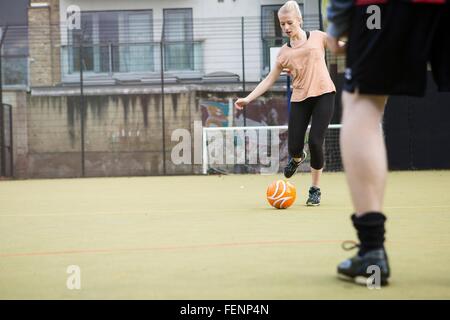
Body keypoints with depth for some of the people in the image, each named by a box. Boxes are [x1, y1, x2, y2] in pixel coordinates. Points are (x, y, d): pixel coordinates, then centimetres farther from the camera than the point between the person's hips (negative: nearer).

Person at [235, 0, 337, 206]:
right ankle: (298, 158, 39)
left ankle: (315, 189, 6)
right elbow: (270, 79, 8)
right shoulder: (284, 53, 7)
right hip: (300, 99, 2)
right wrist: (248, 98, 1)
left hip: (323, 94, -2)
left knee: (315, 142, -14)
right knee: (293, 148, -4)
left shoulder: (317, 37, 3)